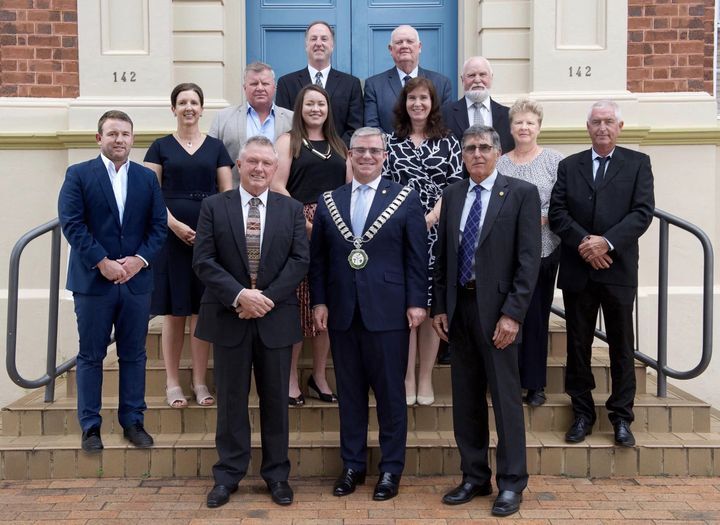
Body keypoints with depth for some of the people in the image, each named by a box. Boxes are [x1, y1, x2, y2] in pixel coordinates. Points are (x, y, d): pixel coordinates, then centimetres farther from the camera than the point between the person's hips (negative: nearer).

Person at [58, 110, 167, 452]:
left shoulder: (147, 178, 9)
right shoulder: (78, 175, 1)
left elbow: (159, 226, 5)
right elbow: (71, 224, -8)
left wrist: (140, 259, -10)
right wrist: (102, 262, -15)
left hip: (137, 279, 3)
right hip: (93, 280, -2)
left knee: (133, 355, 9)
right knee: (91, 356, 5)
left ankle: (133, 422, 19)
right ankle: (90, 427, 15)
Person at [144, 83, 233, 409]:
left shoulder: (215, 147, 10)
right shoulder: (161, 147, 7)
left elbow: (227, 194, 7)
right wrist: (174, 224, -14)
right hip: (172, 235, -1)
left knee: (202, 310, 4)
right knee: (174, 311, 2)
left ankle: (199, 381, 14)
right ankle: (172, 382, 12)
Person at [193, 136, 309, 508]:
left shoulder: (291, 209, 5)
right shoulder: (214, 206, 2)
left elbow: (300, 260, -2)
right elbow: (203, 261, -5)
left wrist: (267, 298, -14)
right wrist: (239, 295, -17)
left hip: (276, 318, 1)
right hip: (229, 317, -1)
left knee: (275, 399, 9)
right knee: (231, 400, 8)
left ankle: (277, 474, 23)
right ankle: (228, 475, 21)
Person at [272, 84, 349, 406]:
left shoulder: (338, 146, 20)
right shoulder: (288, 141, 5)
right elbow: (277, 187, -5)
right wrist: (303, 222, -13)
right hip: (299, 231, -4)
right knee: (297, 303, -4)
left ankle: (319, 377, 17)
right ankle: (291, 377, 7)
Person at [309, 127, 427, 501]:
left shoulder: (405, 200, 2)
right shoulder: (328, 201, 10)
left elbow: (416, 257, -1)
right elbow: (317, 258, 9)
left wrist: (416, 302, -7)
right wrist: (318, 301, 2)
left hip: (387, 313, -2)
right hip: (342, 313, 3)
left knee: (390, 393, 5)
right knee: (349, 393, 11)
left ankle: (391, 468, 18)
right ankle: (352, 465, 24)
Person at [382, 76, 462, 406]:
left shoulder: (448, 143, 8)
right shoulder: (391, 143, 9)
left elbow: (455, 186, 1)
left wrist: (431, 217, -13)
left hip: (438, 230, 0)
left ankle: (426, 377, 14)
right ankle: (408, 377, 10)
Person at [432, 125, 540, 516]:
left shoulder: (521, 193, -3)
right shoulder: (452, 195, 11)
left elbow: (529, 259, -8)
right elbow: (442, 255, 13)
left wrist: (512, 313, -14)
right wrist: (439, 307, 7)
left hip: (496, 308, -5)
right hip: (458, 307, 5)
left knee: (505, 396, 2)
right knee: (465, 398, 11)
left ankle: (511, 483, 15)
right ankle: (474, 477, 25)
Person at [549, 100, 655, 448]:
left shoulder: (637, 163, 5)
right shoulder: (569, 166, 10)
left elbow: (643, 212, -6)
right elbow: (557, 213, 1)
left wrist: (606, 242, -17)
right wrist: (584, 243, -13)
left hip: (618, 270, -1)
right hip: (577, 271, 2)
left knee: (621, 346, 6)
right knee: (578, 345, 8)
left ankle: (621, 417, 17)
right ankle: (582, 413, 20)